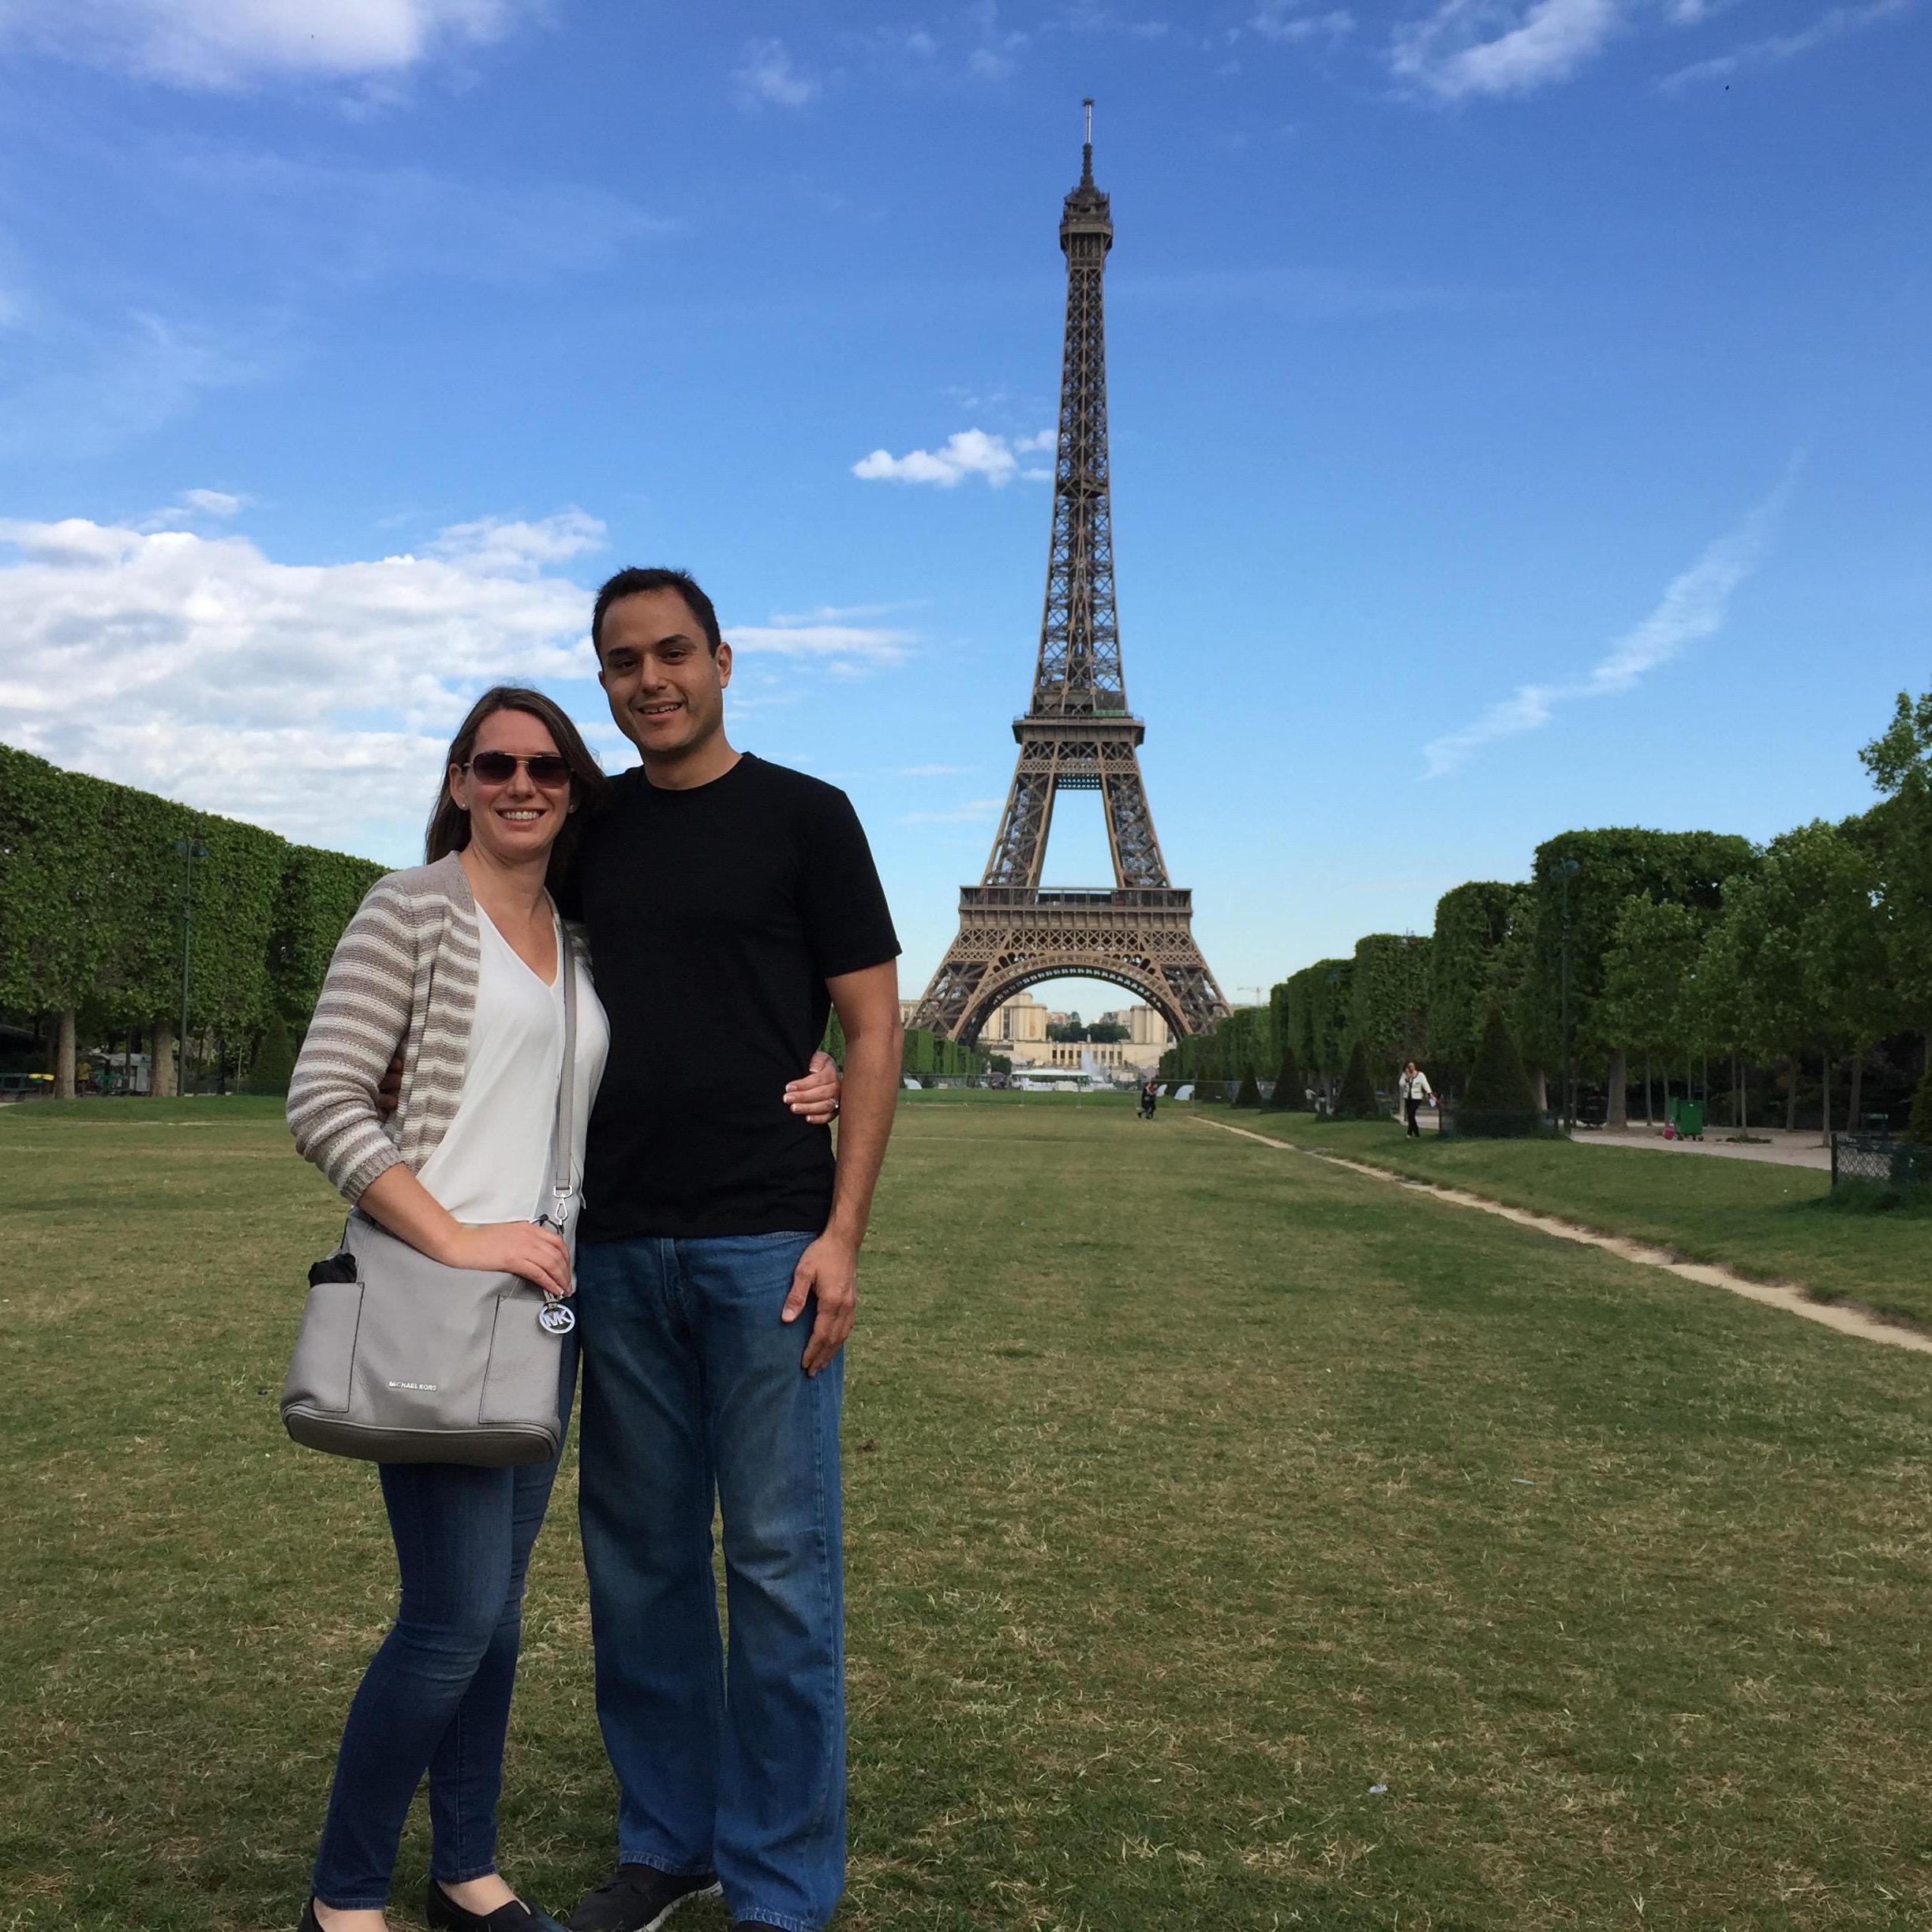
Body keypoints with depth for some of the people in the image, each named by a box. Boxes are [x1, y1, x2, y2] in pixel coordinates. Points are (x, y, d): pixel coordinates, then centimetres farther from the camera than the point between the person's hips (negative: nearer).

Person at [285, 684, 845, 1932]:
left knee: (497, 1607, 14)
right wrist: (457, 1240, -19)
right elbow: (324, 1102, -12)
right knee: (456, 1617, -7)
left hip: (541, 1297, 6)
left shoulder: (582, 941, 13)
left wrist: (790, 1103, 2)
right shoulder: (412, 909, -5)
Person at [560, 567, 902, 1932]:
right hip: (620, 1245, 5)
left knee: (780, 1563, 0)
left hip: (767, 1247, -4)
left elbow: (874, 1029, -3)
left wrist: (841, 1234, -11)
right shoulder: (593, 831, 12)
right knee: (637, 1554, 11)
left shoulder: (803, 818, 1)